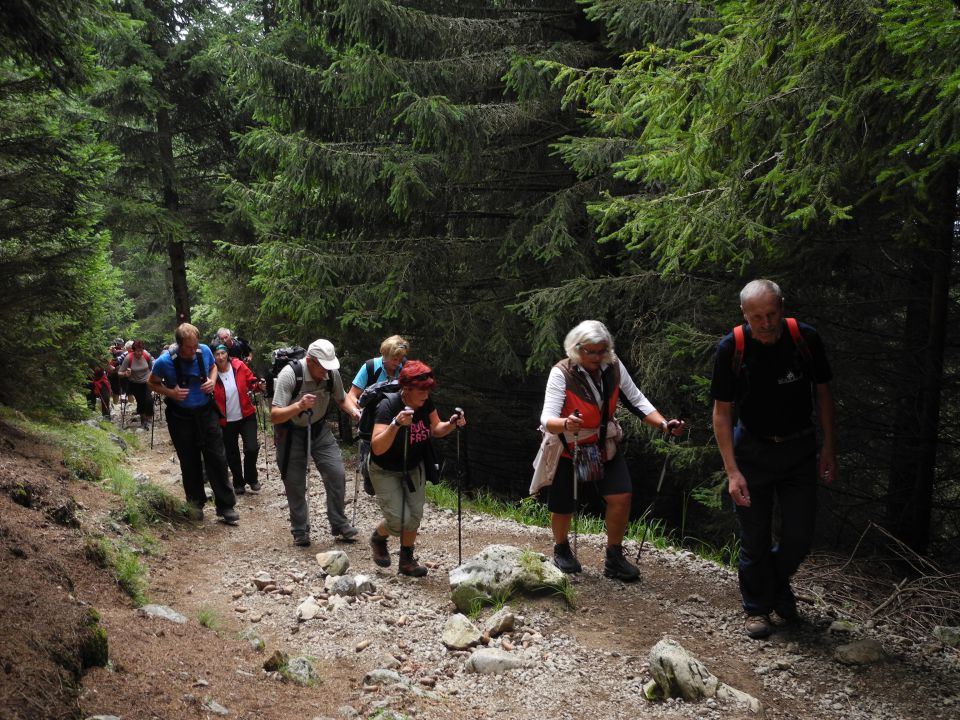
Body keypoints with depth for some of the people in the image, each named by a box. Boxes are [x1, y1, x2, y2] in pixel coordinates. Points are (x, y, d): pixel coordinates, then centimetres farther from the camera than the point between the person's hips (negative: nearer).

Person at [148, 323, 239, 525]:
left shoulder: (205, 351, -10)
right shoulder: (164, 361, -18)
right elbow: (152, 383, -1)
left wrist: (212, 381, -9)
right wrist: (170, 392, -19)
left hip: (206, 412, 2)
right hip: (180, 417, -2)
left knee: (217, 459, 0)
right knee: (190, 462, 10)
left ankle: (225, 507, 8)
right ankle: (196, 502, 31)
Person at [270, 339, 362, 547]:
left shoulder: (331, 373, -15)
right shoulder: (289, 375, -28)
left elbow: (342, 398, 6)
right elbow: (274, 416, -29)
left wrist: (353, 409, -16)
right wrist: (299, 406, -46)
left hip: (318, 429, 4)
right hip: (290, 432, -4)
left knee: (337, 474, -4)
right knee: (295, 483, 1)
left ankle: (339, 524, 13)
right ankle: (300, 532, 20)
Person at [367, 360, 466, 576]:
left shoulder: (425, 403, -14)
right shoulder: (388, 406, -31)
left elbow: (436, 429, 1)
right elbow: (377, 448, -38)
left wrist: (451, 424, -20)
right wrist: (396, 424, -51)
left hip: (414, 468, 5)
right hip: (385, 471, -5)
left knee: (415, 516, 1)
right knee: (399, 520, -13)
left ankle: (406, 560, 23)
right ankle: (378, 538, 21)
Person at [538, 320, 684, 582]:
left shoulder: (614, 367, -13)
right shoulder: (561, 373, -25)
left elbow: (637, 401, -6)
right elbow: (547, 419, -33)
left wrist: (664, 424, -21)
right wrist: (565, 424, -55)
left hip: (603, 445, 3)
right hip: (568, 448, -3)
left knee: (621, 496, -9)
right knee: (563, 507, 3)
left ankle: (614, 559, 10)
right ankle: (561, 549, 35)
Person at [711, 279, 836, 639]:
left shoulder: (806, 339, -12)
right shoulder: (731, 349, -16)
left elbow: (822, 392, 3)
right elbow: (722, 412, -11)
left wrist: (828, 449, 2)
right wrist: (732, 471, -16)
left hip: (799, 449, 2)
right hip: (753, 450, -1)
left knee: (800, 536, 4)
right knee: (755, 538, 4)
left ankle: (778, 583, 35)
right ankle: (758, 607, 25)